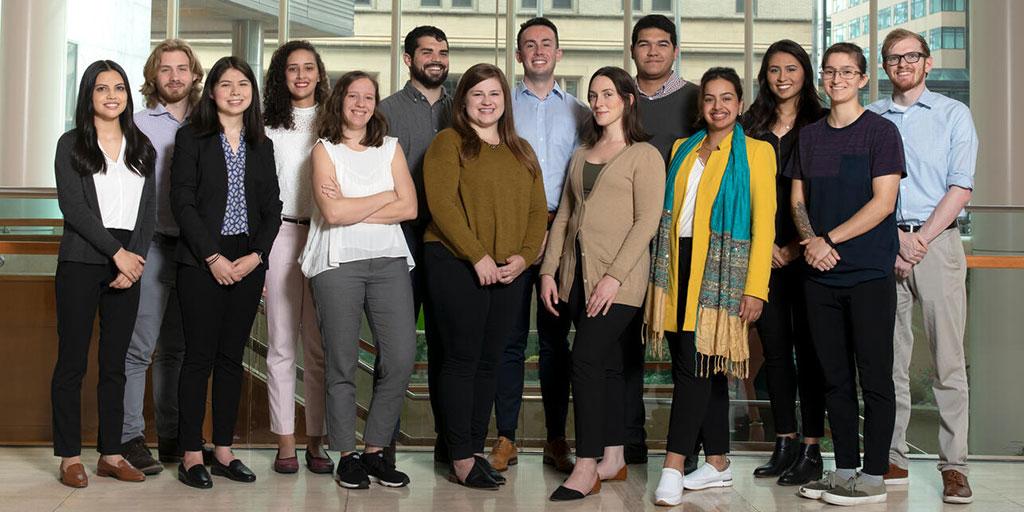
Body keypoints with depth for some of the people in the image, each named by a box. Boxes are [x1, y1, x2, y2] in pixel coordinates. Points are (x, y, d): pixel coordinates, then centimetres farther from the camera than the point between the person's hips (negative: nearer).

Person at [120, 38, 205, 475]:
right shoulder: (138, 125, 1)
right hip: (152, 245, -4)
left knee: (177, 348, 11)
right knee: (139, 347, -5)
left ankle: (172, 437, 19)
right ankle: (130, 437, 2)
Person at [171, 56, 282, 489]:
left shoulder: (261, 145, 13)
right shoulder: (191, 138, 1)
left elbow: (273, 207, 10)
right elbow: (182, 201, -6)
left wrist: (257, 255, -5)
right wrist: (213, 257, -12)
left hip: (248, 262, 4)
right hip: (201, 262, -4)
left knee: (232, 357, 7)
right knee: (199, 356, -3)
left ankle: (224, 450, 14)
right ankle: (191, 454, 4)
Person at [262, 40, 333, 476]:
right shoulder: (268, 125, 8)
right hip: (281, 233, 0)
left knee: (320, 344, 2)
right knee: (281, 344, 2)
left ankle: (316, 440, 10)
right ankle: (285, 442, 8)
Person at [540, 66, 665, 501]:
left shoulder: (644, 155, -1)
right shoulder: (582, 155, 19)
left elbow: (647, 221, -10)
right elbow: (564, 215, 17)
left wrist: (615, 276, -17)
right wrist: (548, 270, 7)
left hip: (617, 277, -6)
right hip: (577, 274, 6)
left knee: (586, 359, -14)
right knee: (606, 364, 9)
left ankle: (586, 467, -9)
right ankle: (613, 460, 17)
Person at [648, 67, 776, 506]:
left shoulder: (756, 152, 1)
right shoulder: (682, 150, 17)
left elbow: (764, 224, -5)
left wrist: (756, 288, -13)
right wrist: (662, 273, 7)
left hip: (722, 270, -5)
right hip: (680, 266, 5)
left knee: (695, 364, -11)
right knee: (705, 368, 9)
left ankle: (673, 468, -10)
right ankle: (717, 464, 18)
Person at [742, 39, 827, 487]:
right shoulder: (751, 126, 12)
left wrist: (802, 244, -10)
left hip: (806, 252, -3)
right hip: (763, 252, 4)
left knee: (808, 347, -1)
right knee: (774, 347, 6)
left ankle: (811, 449, 4)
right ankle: (784, 444, 15)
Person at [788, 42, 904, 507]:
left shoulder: (881, 131, -2)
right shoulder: (809, 135, 14)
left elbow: (882, 201, -9)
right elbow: (798, 199, 13)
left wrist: (829, 240, -12)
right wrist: (810, 241, -6)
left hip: (869, 273, -5)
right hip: (820, 275, 5)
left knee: (874, 378, -1)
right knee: (835, 378, 9)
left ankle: (873, 476, 6)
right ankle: (844, 469, 18)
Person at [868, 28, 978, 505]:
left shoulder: (954, 114, 9)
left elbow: (961, 187, 1)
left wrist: (921, 239, -9)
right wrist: (893, 237, -6)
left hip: (936, 240, -2)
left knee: (948, 359, -5)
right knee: (888, 358, 3)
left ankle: (954, 465, -2)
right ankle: (892, 459, 9)